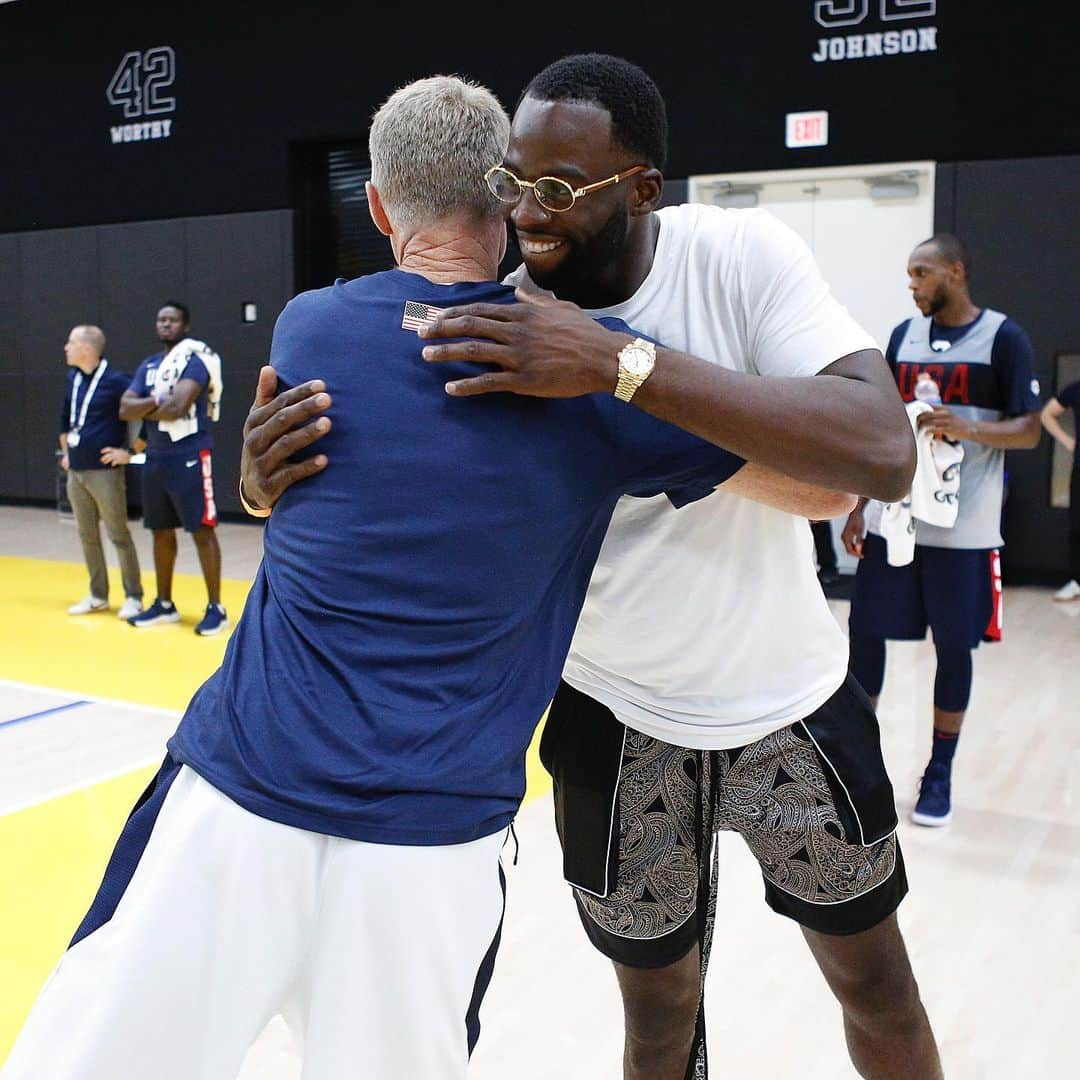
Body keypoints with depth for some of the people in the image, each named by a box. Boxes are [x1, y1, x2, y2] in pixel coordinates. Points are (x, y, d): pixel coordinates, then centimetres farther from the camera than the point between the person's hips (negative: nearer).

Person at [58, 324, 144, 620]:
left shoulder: (116, 381, -12)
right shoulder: (73, 379, 10)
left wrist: (130, 452, -13)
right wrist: (65, 451, 22)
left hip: (105, 472, -7)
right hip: (76, 473, 7)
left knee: (119, 535, -1)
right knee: (87, 536, 12)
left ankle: (133, 598, 7)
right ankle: (97, 596, 23)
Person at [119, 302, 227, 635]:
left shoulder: (196, 360, -9)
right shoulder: (149, 365, 14)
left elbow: (177, 407, -21)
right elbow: (125, 409, 4)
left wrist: (146, 410, -4)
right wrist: (156, 401, -12)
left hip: (190, 457, -8)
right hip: (155, 458, 8)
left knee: (202, 531, -5)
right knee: (161, 532, 13)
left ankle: (216, 607, 1)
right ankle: (164, 604, 23)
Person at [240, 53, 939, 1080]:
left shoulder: (742, 254, -19)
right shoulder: (493, 330, -14)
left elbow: (886, 451, -33)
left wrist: (622, 361, -42)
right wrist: (274, 478, -32)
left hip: (793, 698, 0)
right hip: (618, 721, 1)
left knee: (876, 982, 19)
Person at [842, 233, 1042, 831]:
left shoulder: (1004, 338, -4)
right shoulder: (903, 336, 10)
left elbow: (1029, 430, -6)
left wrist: (967, 429, -25)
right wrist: (858, 508, 8)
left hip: (962, 529, -4)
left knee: (953, 647, 4)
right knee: (864, 634, 5)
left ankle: (940, 772, 18)